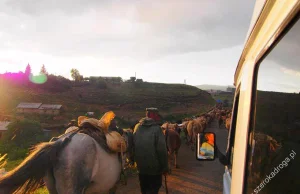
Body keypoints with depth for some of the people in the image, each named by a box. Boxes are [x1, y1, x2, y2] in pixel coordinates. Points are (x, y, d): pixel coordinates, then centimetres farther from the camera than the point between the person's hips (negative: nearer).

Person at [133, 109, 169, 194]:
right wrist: (165, 167, -11)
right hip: (154, 167, -6)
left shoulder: (137, 127, 3)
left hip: (141, 166, 6)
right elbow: (162, 150, -20)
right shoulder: (156, 128, -16)